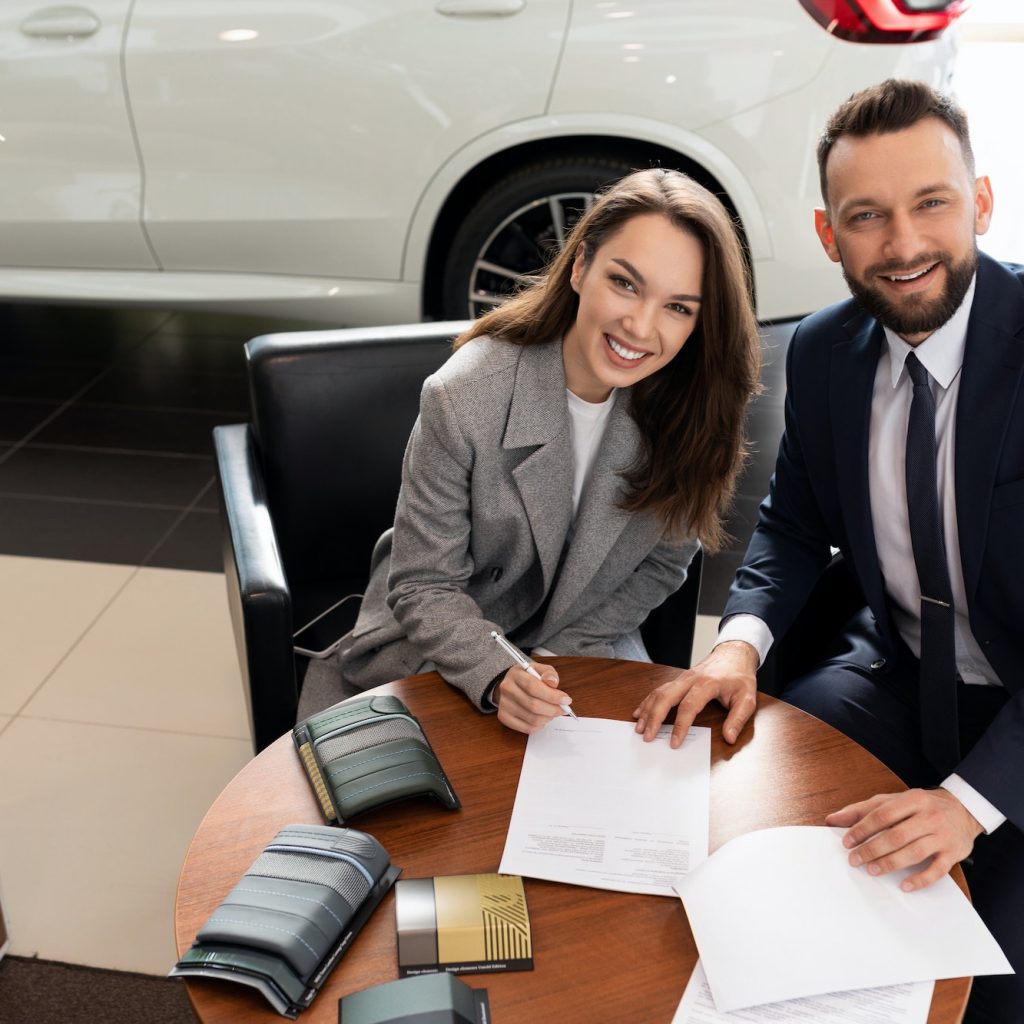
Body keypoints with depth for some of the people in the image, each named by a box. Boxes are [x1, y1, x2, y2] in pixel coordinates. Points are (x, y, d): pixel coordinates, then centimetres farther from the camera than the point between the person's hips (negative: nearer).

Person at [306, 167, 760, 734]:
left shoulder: (689, 403, -14)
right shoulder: (463, 399, -25)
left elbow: (662, 562, -1)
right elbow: (424, 587, -17)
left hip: (585, 648, 3)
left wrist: (557, 651, -10)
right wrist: (496, 677, -33)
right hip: (438, 656, -3)